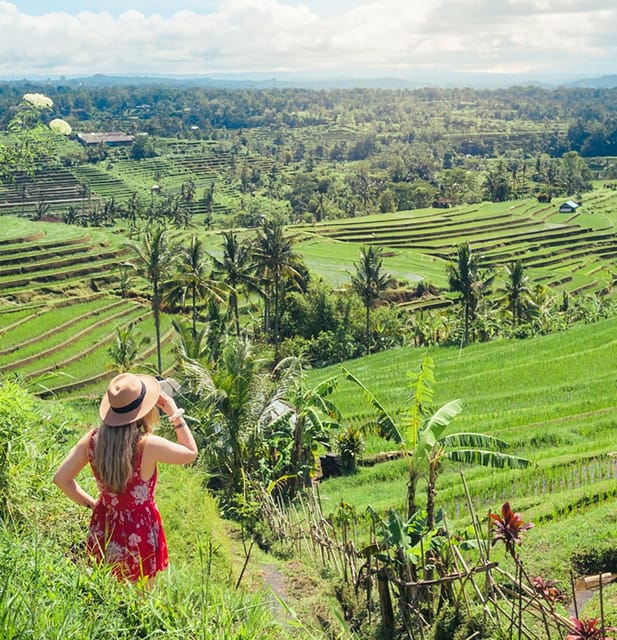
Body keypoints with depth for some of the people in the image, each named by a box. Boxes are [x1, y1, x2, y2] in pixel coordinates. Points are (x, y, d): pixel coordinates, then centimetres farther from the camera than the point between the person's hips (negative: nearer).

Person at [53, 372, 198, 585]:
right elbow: (191, 453, -7)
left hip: (103, 530, 4)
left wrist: (90, 502, 7)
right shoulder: (148, 446, -25)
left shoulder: (93, 440, -12)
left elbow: (61, 478, -4)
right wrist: (175, 414, -1)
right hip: (139, 535, -4)